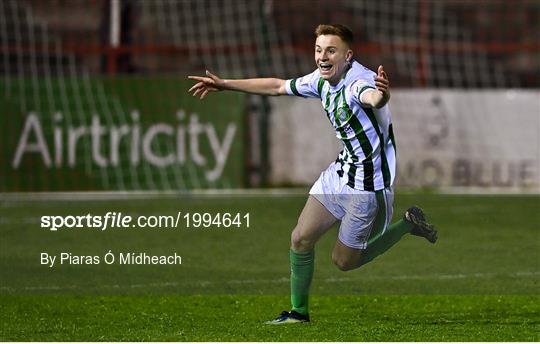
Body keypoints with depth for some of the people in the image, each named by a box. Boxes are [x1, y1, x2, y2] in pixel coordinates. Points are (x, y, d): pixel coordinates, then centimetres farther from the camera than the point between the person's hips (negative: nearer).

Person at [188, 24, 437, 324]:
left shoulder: (359, 81, -26)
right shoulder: (322, 81, 0)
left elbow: (372, 97, -51)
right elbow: (276, 87, 15)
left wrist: (381, 94, -77)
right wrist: (223, 84, 20)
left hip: (368, 184, -8)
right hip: (340, 173, 8)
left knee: (344, 261, 2)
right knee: (300, 240, 3)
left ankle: (409, 224, 18)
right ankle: (299, 312, 19)